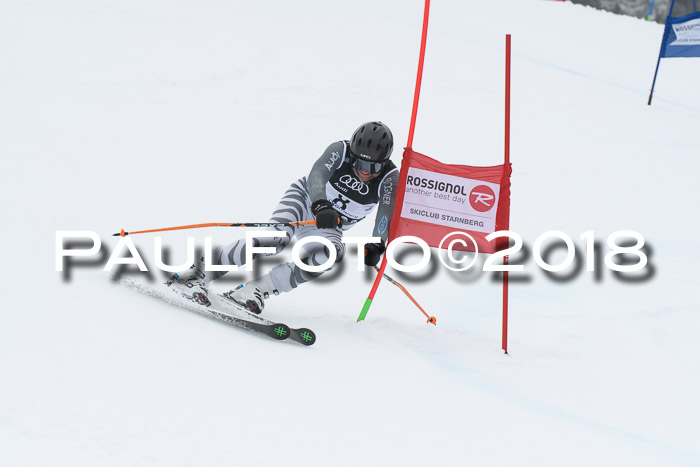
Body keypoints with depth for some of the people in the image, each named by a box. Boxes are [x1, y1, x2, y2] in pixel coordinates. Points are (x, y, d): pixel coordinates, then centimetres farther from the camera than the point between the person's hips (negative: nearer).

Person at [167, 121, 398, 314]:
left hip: (326, 229, 2)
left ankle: (257, 290, -28)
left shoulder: (390, 179, -18)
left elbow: (387, 214, -31)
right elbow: (317, 175, -36)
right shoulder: (340, 150, -20)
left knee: (333, 254, -32)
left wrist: (377, 246, -50)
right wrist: (321, 205, -56)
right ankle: (199, 274, -28)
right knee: (278, 237, -33)